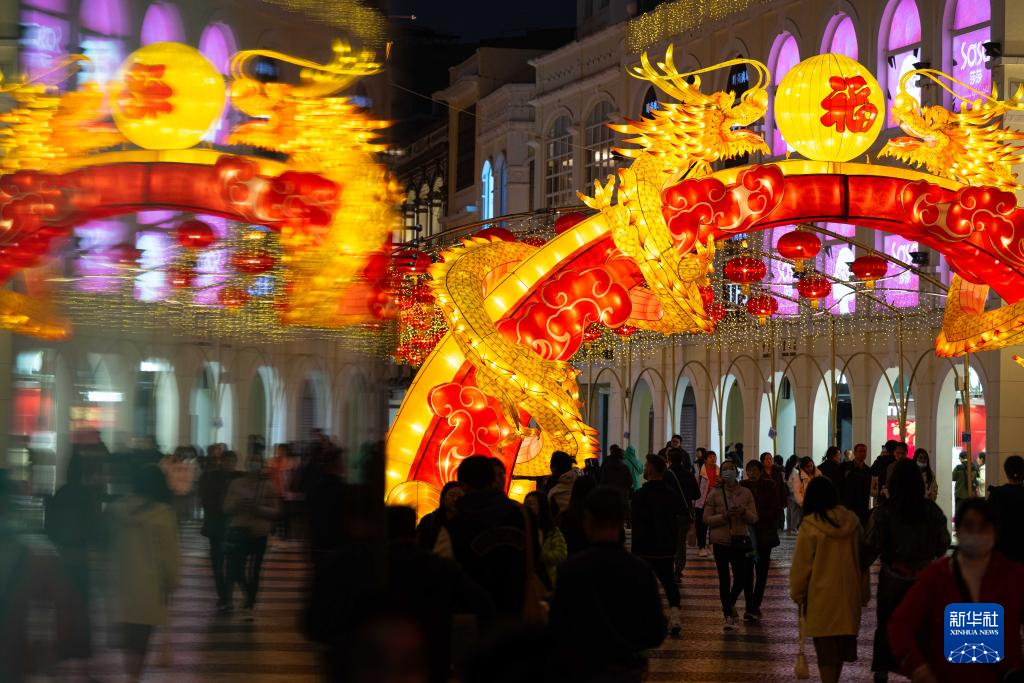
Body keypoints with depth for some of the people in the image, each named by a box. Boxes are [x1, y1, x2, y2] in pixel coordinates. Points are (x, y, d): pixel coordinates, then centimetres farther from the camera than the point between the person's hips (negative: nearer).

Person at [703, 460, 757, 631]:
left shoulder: (746, 493, 3)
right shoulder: (715, 494, -2)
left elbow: (754, 519, 4)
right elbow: (706, 519, -4)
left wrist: (744, 512, -17)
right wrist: (725, 516, -18)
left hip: (740, 540, 1)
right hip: (721, 541, -1)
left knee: (741, 578, 1)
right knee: (724, 579, 4)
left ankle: (730, 603, 31)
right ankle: (728, 616, 14)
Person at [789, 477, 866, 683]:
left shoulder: (810, 527, -14)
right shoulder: (852, 522, 0)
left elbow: (801, 565, -9)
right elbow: (863, 558, 9)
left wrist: (798, 594, 6)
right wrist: (863, 592, 18)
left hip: (822, 597, -5)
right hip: (849, 596, 5)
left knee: (826, 651, 3)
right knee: (841, 646, 18)